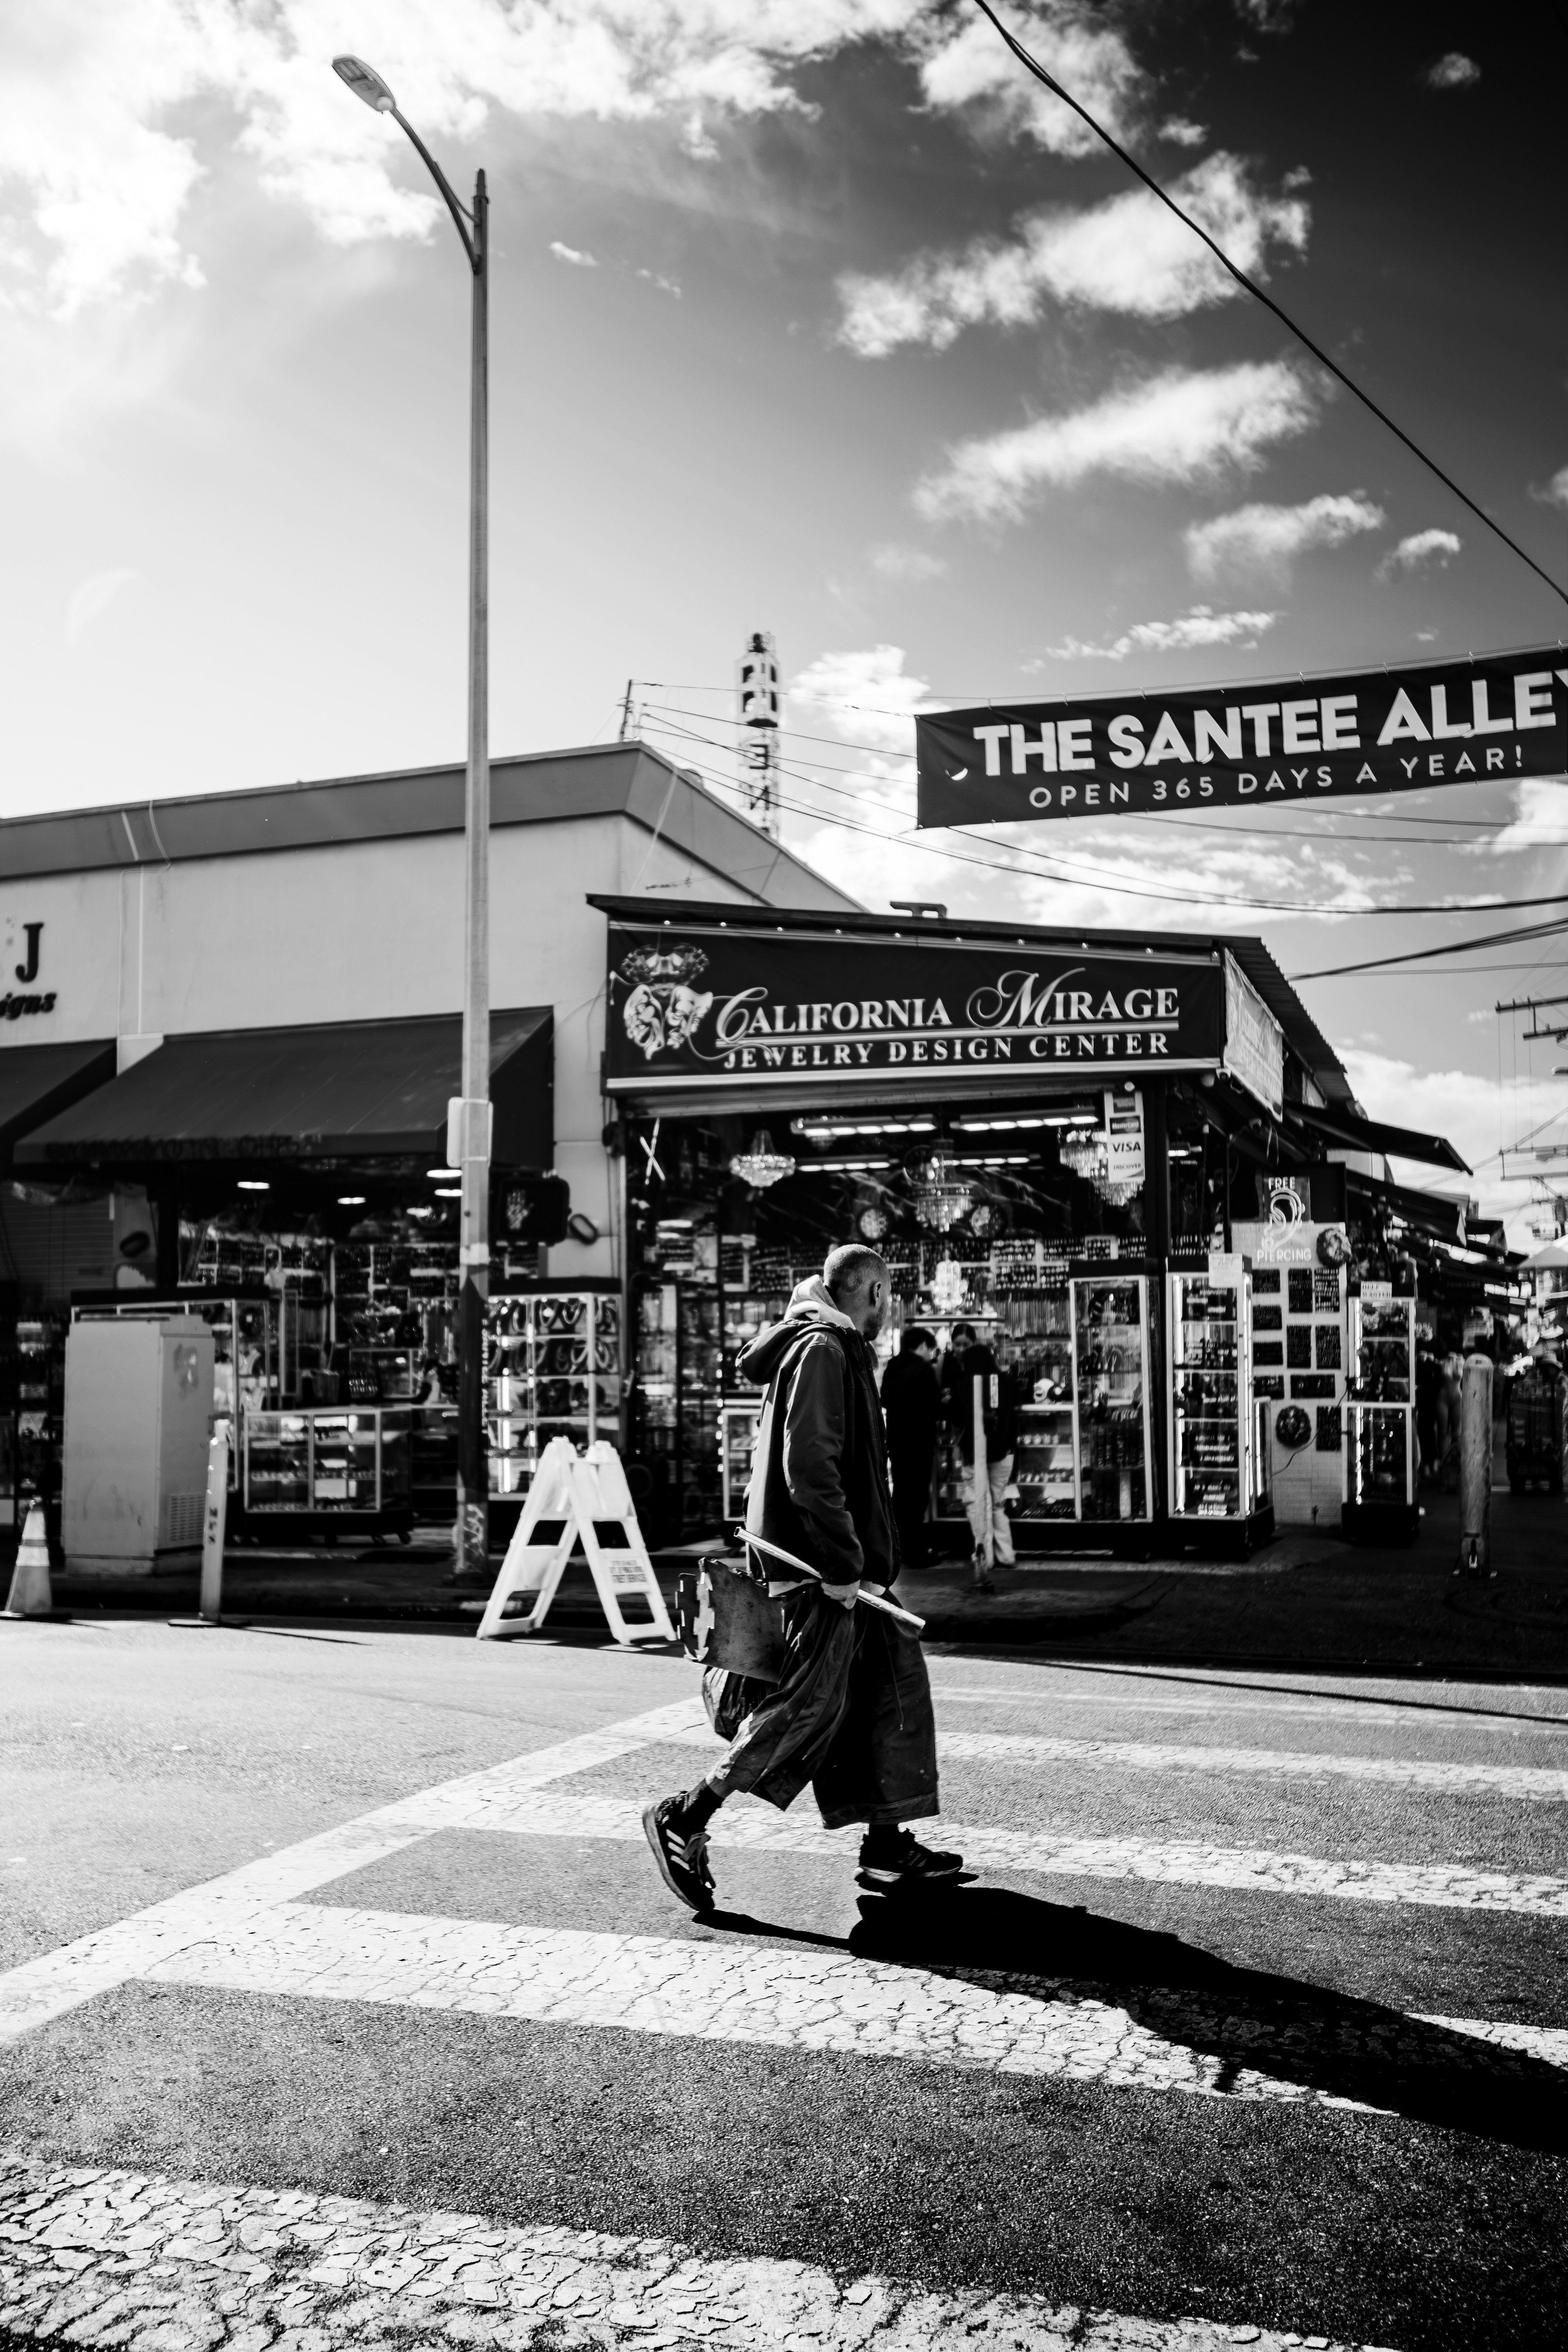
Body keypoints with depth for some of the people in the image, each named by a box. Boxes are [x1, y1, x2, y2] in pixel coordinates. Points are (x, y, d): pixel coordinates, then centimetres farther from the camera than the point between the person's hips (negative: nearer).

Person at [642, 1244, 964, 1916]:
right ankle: (685, 1819, -2)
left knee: (898, 1681, 10)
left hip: (845, 1564, 11)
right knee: (812, 1703, -9)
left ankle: (889, 1847, 15)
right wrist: (842, 1564, -22)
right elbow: (809, 1465, -22)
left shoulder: (837, 1351, 20)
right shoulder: (821, 1351, -13)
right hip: (823, 1566, -11)